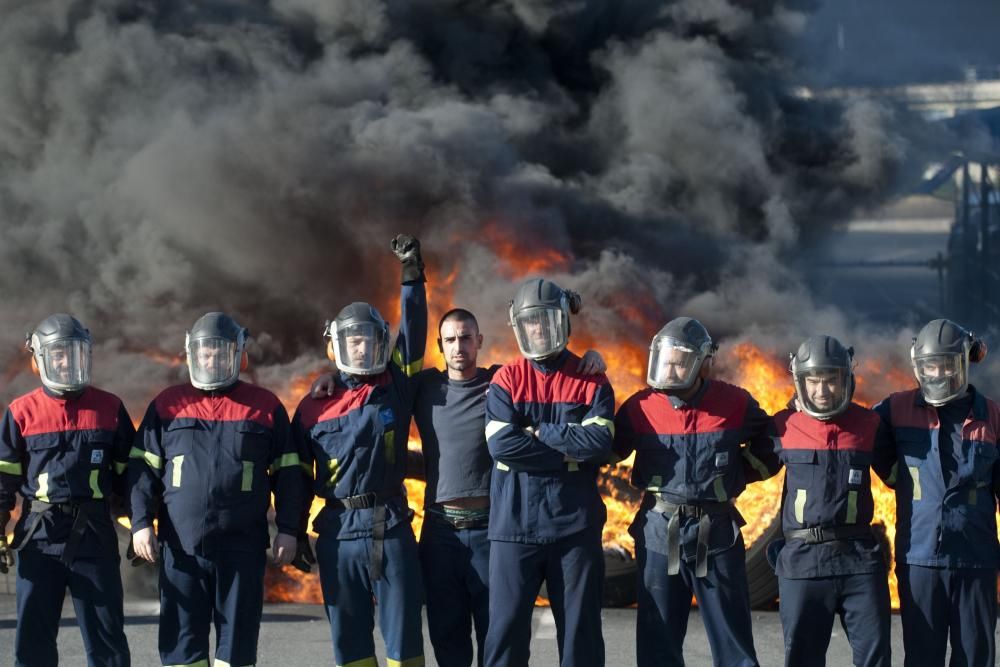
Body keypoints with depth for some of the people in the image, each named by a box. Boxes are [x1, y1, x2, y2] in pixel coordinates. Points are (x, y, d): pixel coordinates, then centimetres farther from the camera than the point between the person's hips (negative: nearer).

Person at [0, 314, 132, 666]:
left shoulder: (110, 409, 5)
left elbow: (127, 477, 11)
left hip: (94, 536, 0)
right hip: (40, 536, 0)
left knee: (106, 636, 2)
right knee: (33, 637, 4)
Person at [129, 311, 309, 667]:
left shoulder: (265, 407, 8)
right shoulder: (168, 405, 9)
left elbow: (288, 473, 9)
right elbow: (142, 469, 8)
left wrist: (289, 530, 3)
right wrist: (141, 524, -2)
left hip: (241, 547, -1)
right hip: (181, 545, 1)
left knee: (237, 637, 2)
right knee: (181, 637, 1)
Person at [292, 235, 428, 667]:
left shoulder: (396, 388, 6)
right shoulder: (314, 406, 7)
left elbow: (412, 332, -4)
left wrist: (412, 277, -13)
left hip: (391, 528, -1)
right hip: (339, 532, 1)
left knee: (403, 632, -2)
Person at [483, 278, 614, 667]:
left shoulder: (591, 382, 6)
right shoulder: (507, 380, 4)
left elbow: (600, 443, -9)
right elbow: (501, 444, -10)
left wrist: (539, 433, -9)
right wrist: (571, 451, -10)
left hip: (575, 523, 1)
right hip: (515, 522, -1)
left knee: (581, 633, 6)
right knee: (506, 629, -2)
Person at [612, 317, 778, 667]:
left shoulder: (735, 405, -3)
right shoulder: (640, 409, -3)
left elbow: (770, 451, 11)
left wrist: (732, 475, 4)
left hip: (717, 534, -1)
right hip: (659, 534, 1)